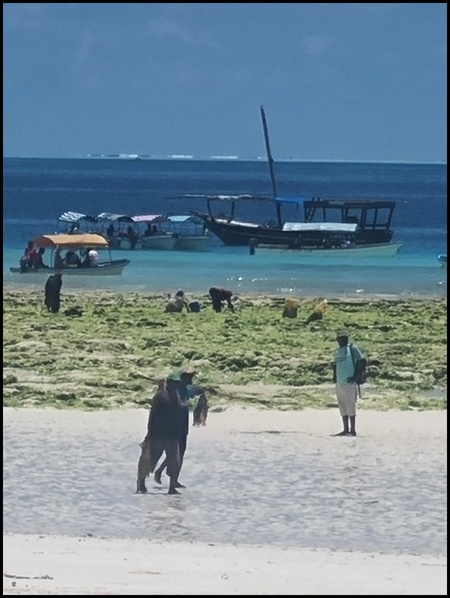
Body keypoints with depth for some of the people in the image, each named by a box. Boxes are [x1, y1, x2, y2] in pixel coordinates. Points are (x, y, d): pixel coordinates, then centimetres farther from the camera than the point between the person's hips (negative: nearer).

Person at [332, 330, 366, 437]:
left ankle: (353, 430, -6)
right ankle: (345, 430, 14)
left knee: (350, 406, -8)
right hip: (339, 383, 8)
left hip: (349, 382, -8)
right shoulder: (337, 351, 17)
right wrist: (334, 376, 12)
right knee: (342, 406, 9)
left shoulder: (352, 348, -5)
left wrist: (356, 376, -14)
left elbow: (361, 361, -10)